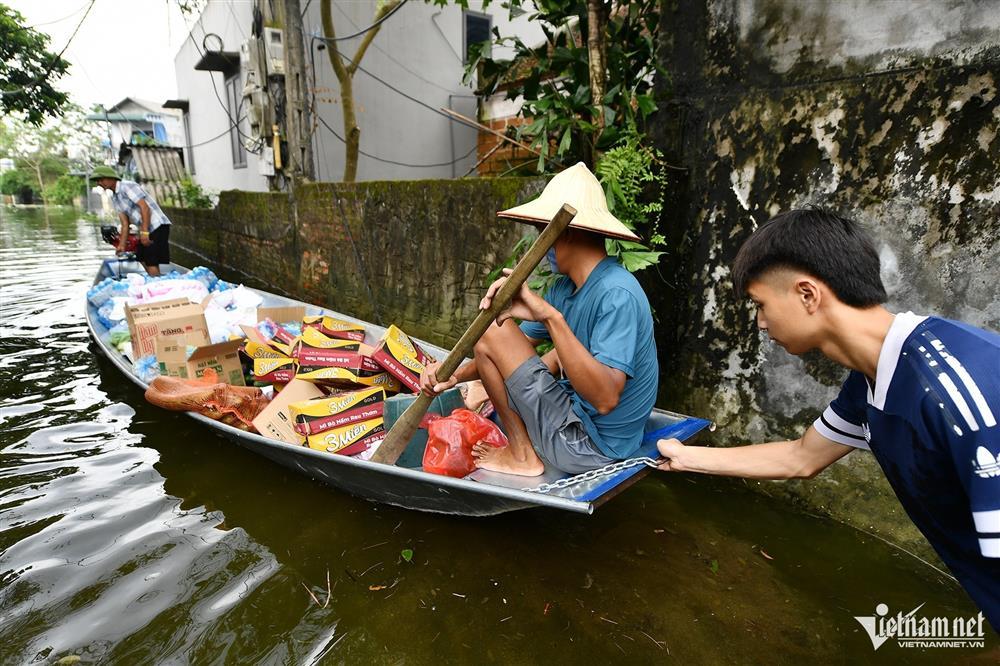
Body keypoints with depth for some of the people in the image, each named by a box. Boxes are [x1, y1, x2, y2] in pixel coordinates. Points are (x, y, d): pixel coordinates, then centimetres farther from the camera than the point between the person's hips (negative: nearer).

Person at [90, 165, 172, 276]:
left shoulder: (127, 186, -8)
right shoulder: (114, 198, 17)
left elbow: (144, 207, -19)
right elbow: (125, 224, 15)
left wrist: (144, 232, -25)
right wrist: (122, 246, 9)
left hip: (158, 226, -10)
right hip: (146, 230, 10)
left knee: (151, 263, -14)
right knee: (142, 259, 12)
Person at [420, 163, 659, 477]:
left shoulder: (617, 294, -25)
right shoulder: (564, 288, 3)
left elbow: (605, 398, -35)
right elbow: (514, 350, 5)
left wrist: (551, 316, -39)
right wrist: (456, 374, -9)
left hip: (588, 447, -9)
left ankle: (522, 455, 3)